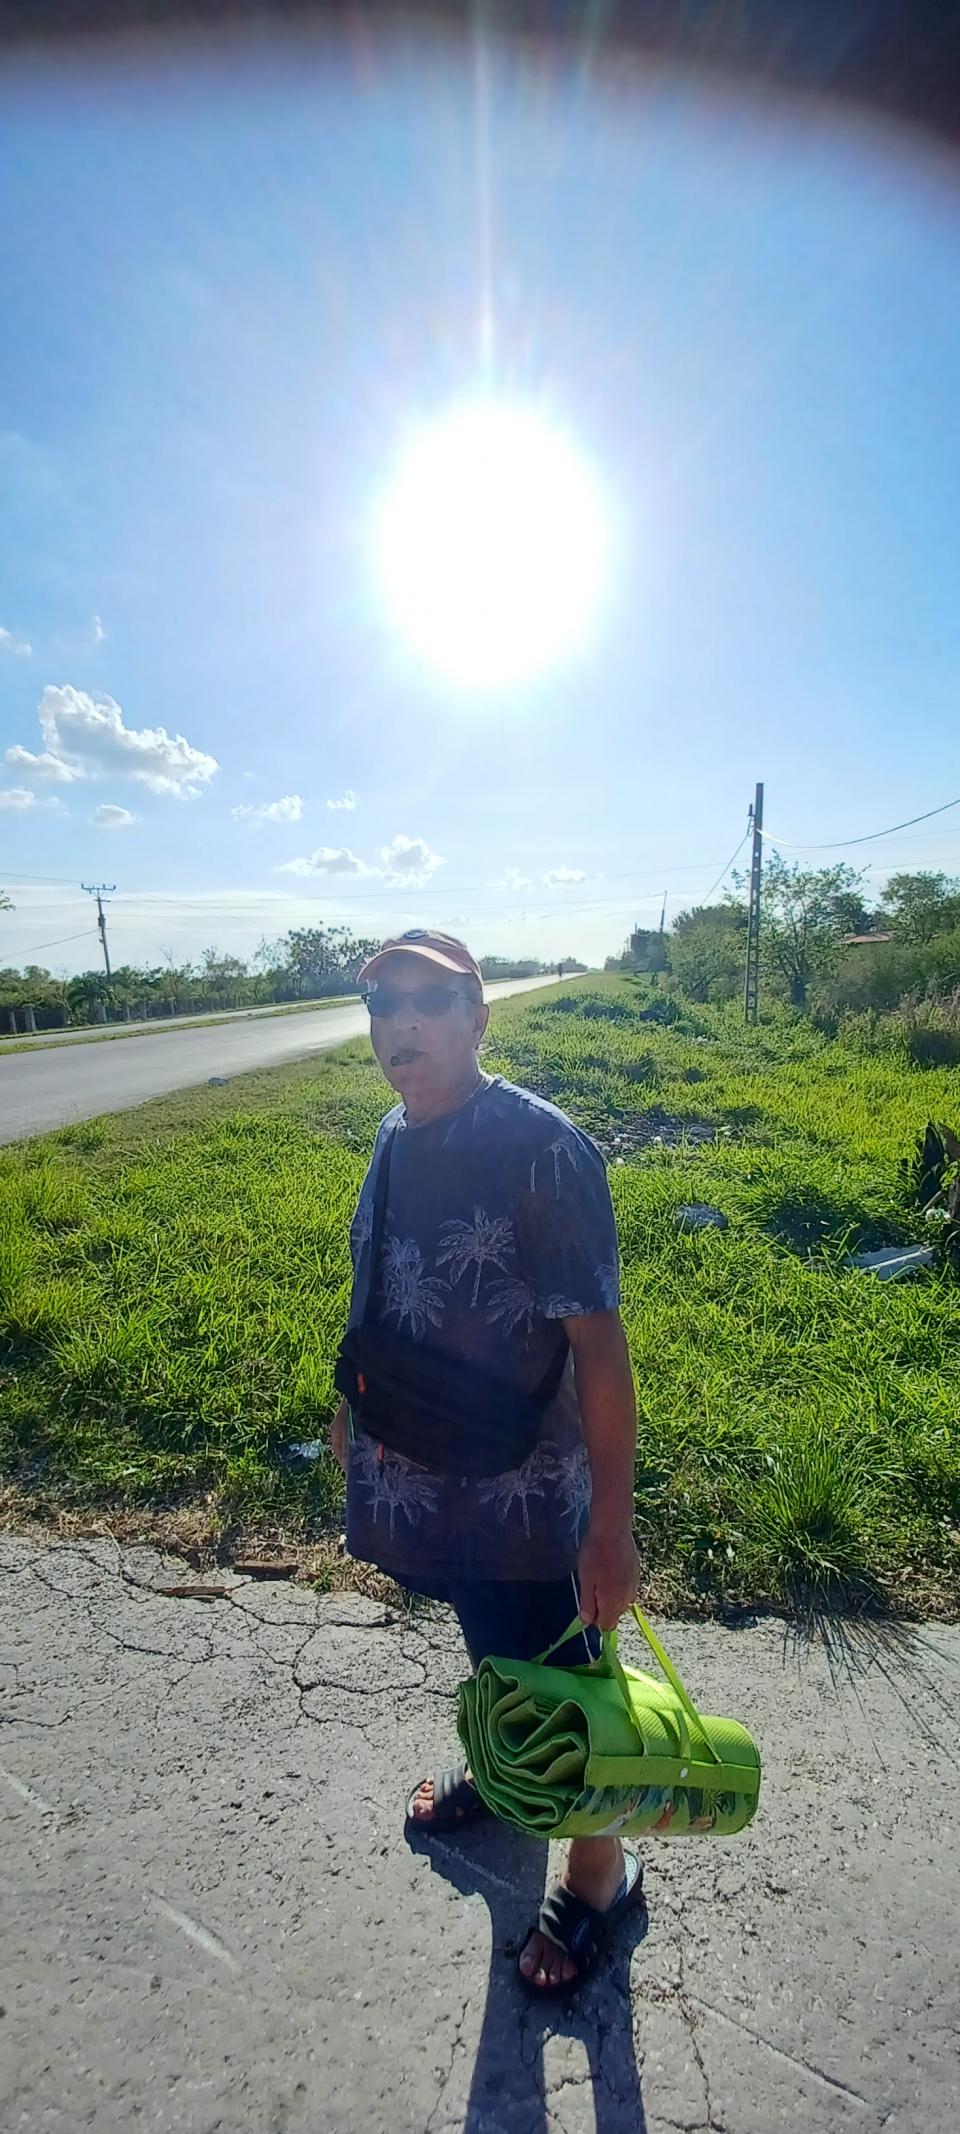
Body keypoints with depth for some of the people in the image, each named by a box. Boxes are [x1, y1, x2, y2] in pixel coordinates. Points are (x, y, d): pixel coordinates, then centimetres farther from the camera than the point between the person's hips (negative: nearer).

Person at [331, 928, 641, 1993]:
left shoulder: (542, 1148, -27)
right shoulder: (397, 1135, -4)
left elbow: (599, 1343, -24)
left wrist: (611, 1527, -20)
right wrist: (354, 1409, 18)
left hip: (525, 1492, -7)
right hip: (426, 1471, 7)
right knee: (489, 1646, 32)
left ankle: (599, 1871, 46)